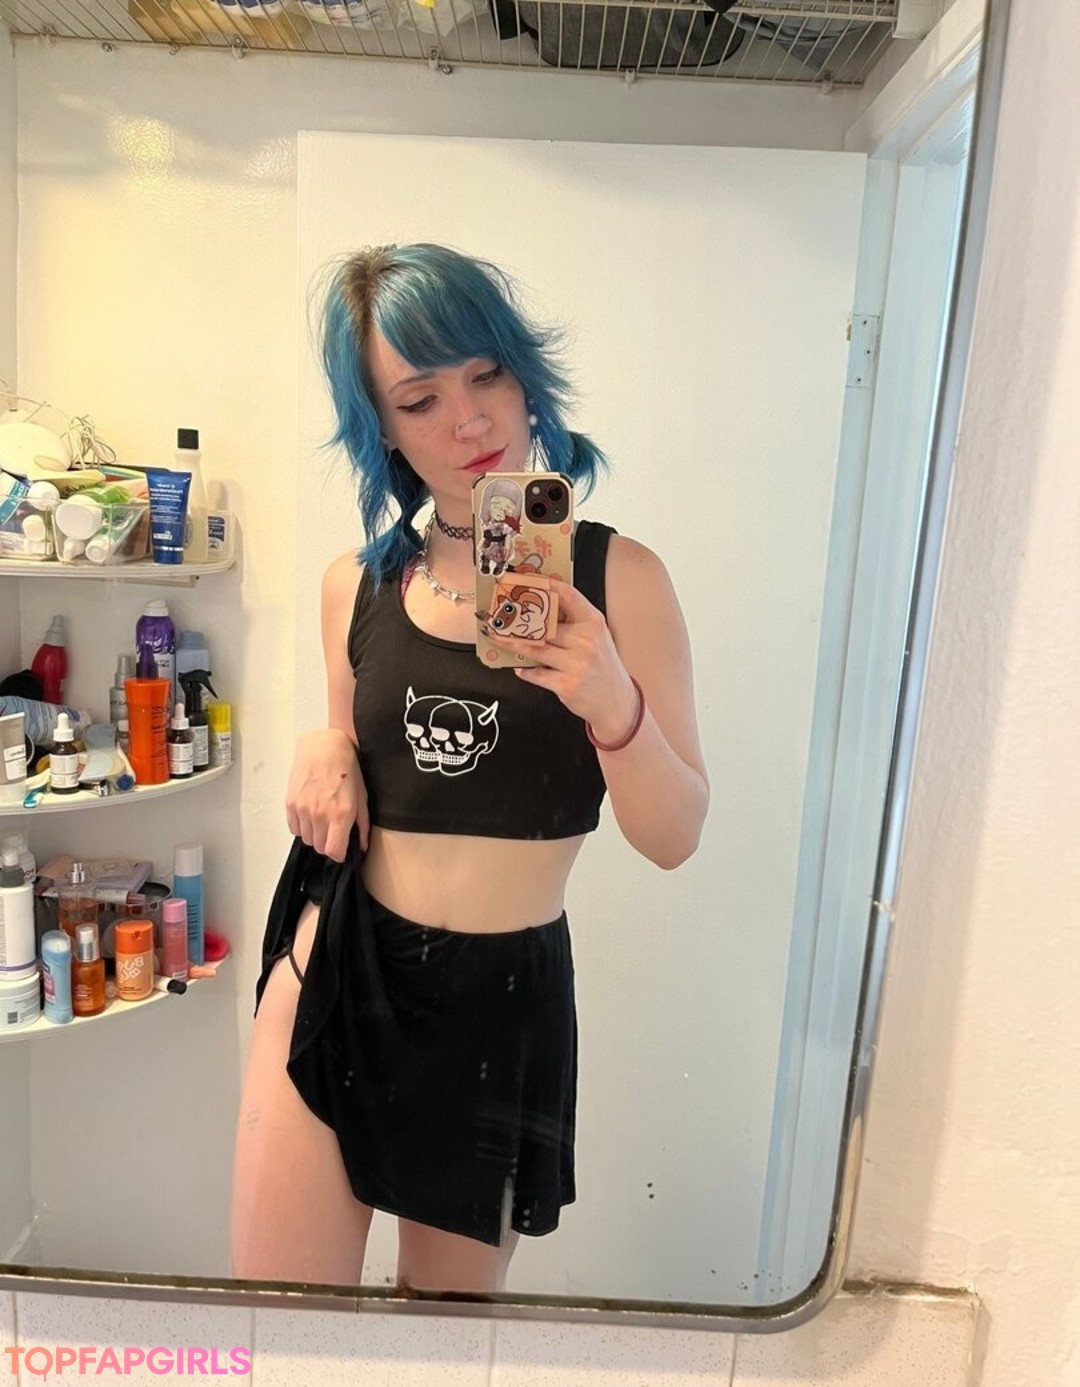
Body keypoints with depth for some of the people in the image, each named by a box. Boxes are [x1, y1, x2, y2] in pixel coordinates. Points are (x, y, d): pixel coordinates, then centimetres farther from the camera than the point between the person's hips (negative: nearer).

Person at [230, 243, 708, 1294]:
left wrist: (612, 705, -26)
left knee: (446, 1323, 21)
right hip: (338, 967, 2)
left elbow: (675, 839, -9)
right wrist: (325, 754, -6)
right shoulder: (356, 584, 1)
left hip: (507, 997, -1)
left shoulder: (617, 576, -8)